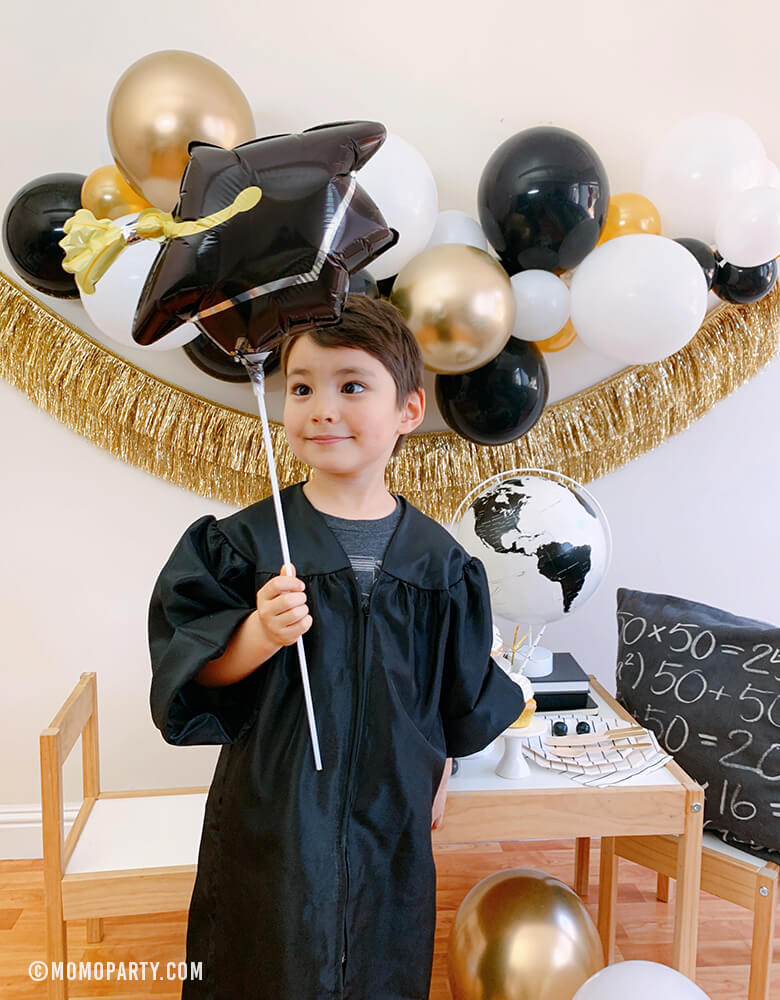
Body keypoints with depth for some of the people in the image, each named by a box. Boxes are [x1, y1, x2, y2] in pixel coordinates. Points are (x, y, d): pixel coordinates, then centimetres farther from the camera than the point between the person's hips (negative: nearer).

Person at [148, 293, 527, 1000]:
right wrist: (259, 634, -28)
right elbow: (198, 673, -11)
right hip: (273, 807, -1)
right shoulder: (247, 542, -12)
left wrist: (439, 771, 14)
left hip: (388, 809, 2)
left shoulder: (436, 559, -6)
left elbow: (459, 689, 6)